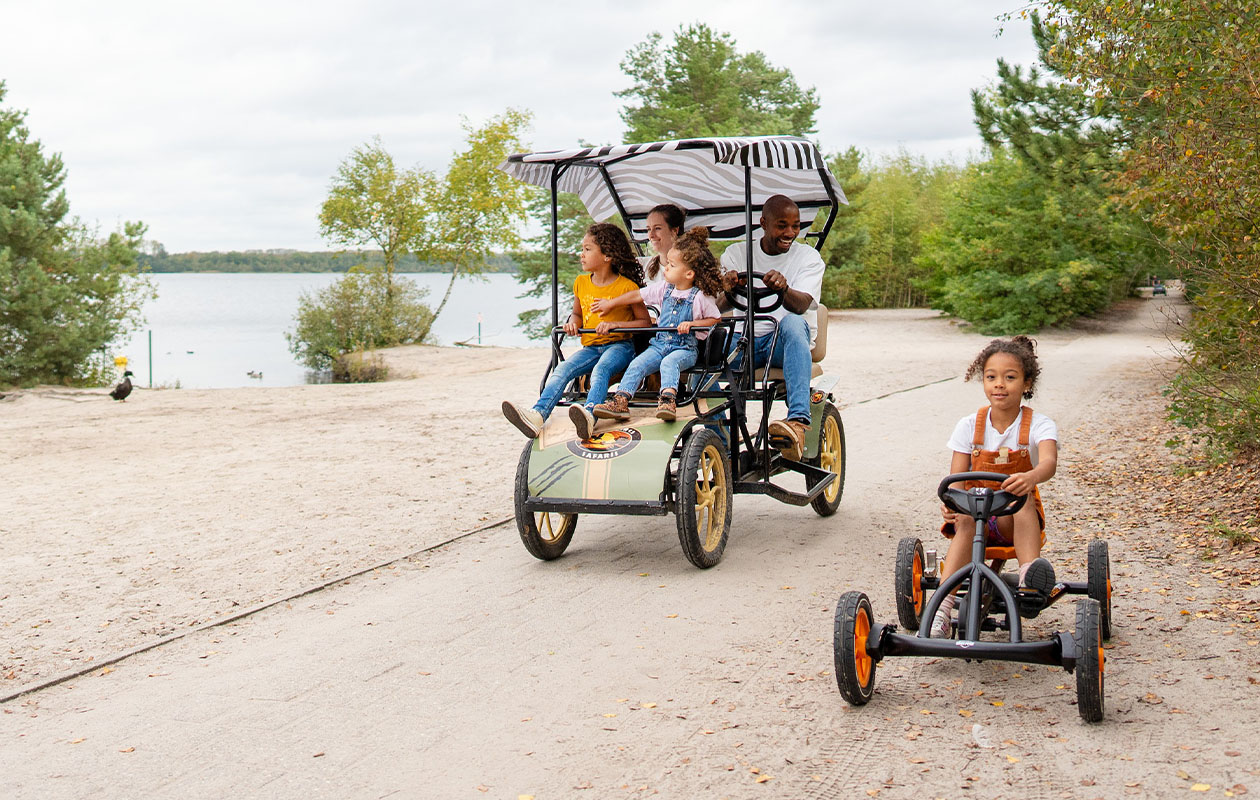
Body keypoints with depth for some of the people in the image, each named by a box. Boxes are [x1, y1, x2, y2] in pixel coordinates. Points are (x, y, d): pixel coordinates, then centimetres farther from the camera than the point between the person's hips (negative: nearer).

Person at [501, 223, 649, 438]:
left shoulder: (627, 286, -4)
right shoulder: (581, 283, 13)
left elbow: (645, 321, -1)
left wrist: (614, 324, -16)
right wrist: (572, 322, 3)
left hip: (619, 345, -5)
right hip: (590, 347, 5)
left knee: (600, 370, -37)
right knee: (562, 370, -24)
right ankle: (537, 415, -44)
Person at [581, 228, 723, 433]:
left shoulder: (700, 297, -6)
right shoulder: (664, 289, 10)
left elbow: (715, 319, 0)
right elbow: (638, 295, 18)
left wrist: (692, 324, -14)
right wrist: (611, 303, 24)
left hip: (686, 348, -5)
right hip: (659, 344, 5)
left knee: (669, 363, -36)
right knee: (636, 365, -16)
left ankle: (668, 400, -49)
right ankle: (620, 402, -25)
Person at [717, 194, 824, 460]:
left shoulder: (808, 257, 3)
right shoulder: (737, 253, 8)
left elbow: (801, 305, -17)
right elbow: (720, 306, -7)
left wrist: (783, 289, -40)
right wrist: (728, 291, -32)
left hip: (784, 340, -1)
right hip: (743, 339, 2)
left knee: (792, 323, -37)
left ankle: (798, 421, -52)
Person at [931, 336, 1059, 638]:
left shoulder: (1038, 425, -6)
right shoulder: (970, 425, 0)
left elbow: (1048, 462, -27)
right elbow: (957, 476, -5)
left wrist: (1029, 477, -54)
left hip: (1015, 521, -1)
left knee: (1022, 498, -32)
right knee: (965, 523, -32)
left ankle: (1029, 571, -45)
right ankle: (942, 609, -43)